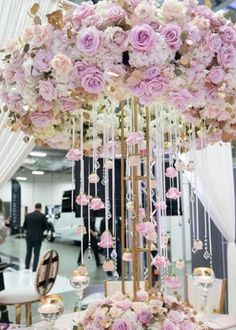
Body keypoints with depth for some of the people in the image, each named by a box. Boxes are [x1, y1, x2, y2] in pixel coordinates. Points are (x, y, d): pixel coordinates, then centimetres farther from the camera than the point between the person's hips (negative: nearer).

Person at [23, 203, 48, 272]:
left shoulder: (28, 215, -3)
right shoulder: (42, 216, -11)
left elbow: (24, 226, 3)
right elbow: (46, 227, -7)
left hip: (29, 237, 3)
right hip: (38, 237, -3)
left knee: (28, 252, 17)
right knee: (36, 253, 6)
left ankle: (27, 266, 27)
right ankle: (34, 268, 8)